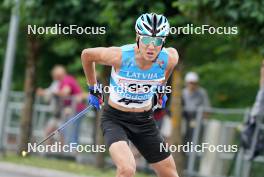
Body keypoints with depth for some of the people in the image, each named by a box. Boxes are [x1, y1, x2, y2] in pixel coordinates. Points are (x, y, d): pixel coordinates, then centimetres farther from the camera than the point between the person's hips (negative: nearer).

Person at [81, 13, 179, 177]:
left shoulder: (169, 58, -17)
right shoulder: (120, 56, -26)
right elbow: (87, 54, -7)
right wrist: (93, 88, 6)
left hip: (144, 121, 4)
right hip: (115, 119, -4)